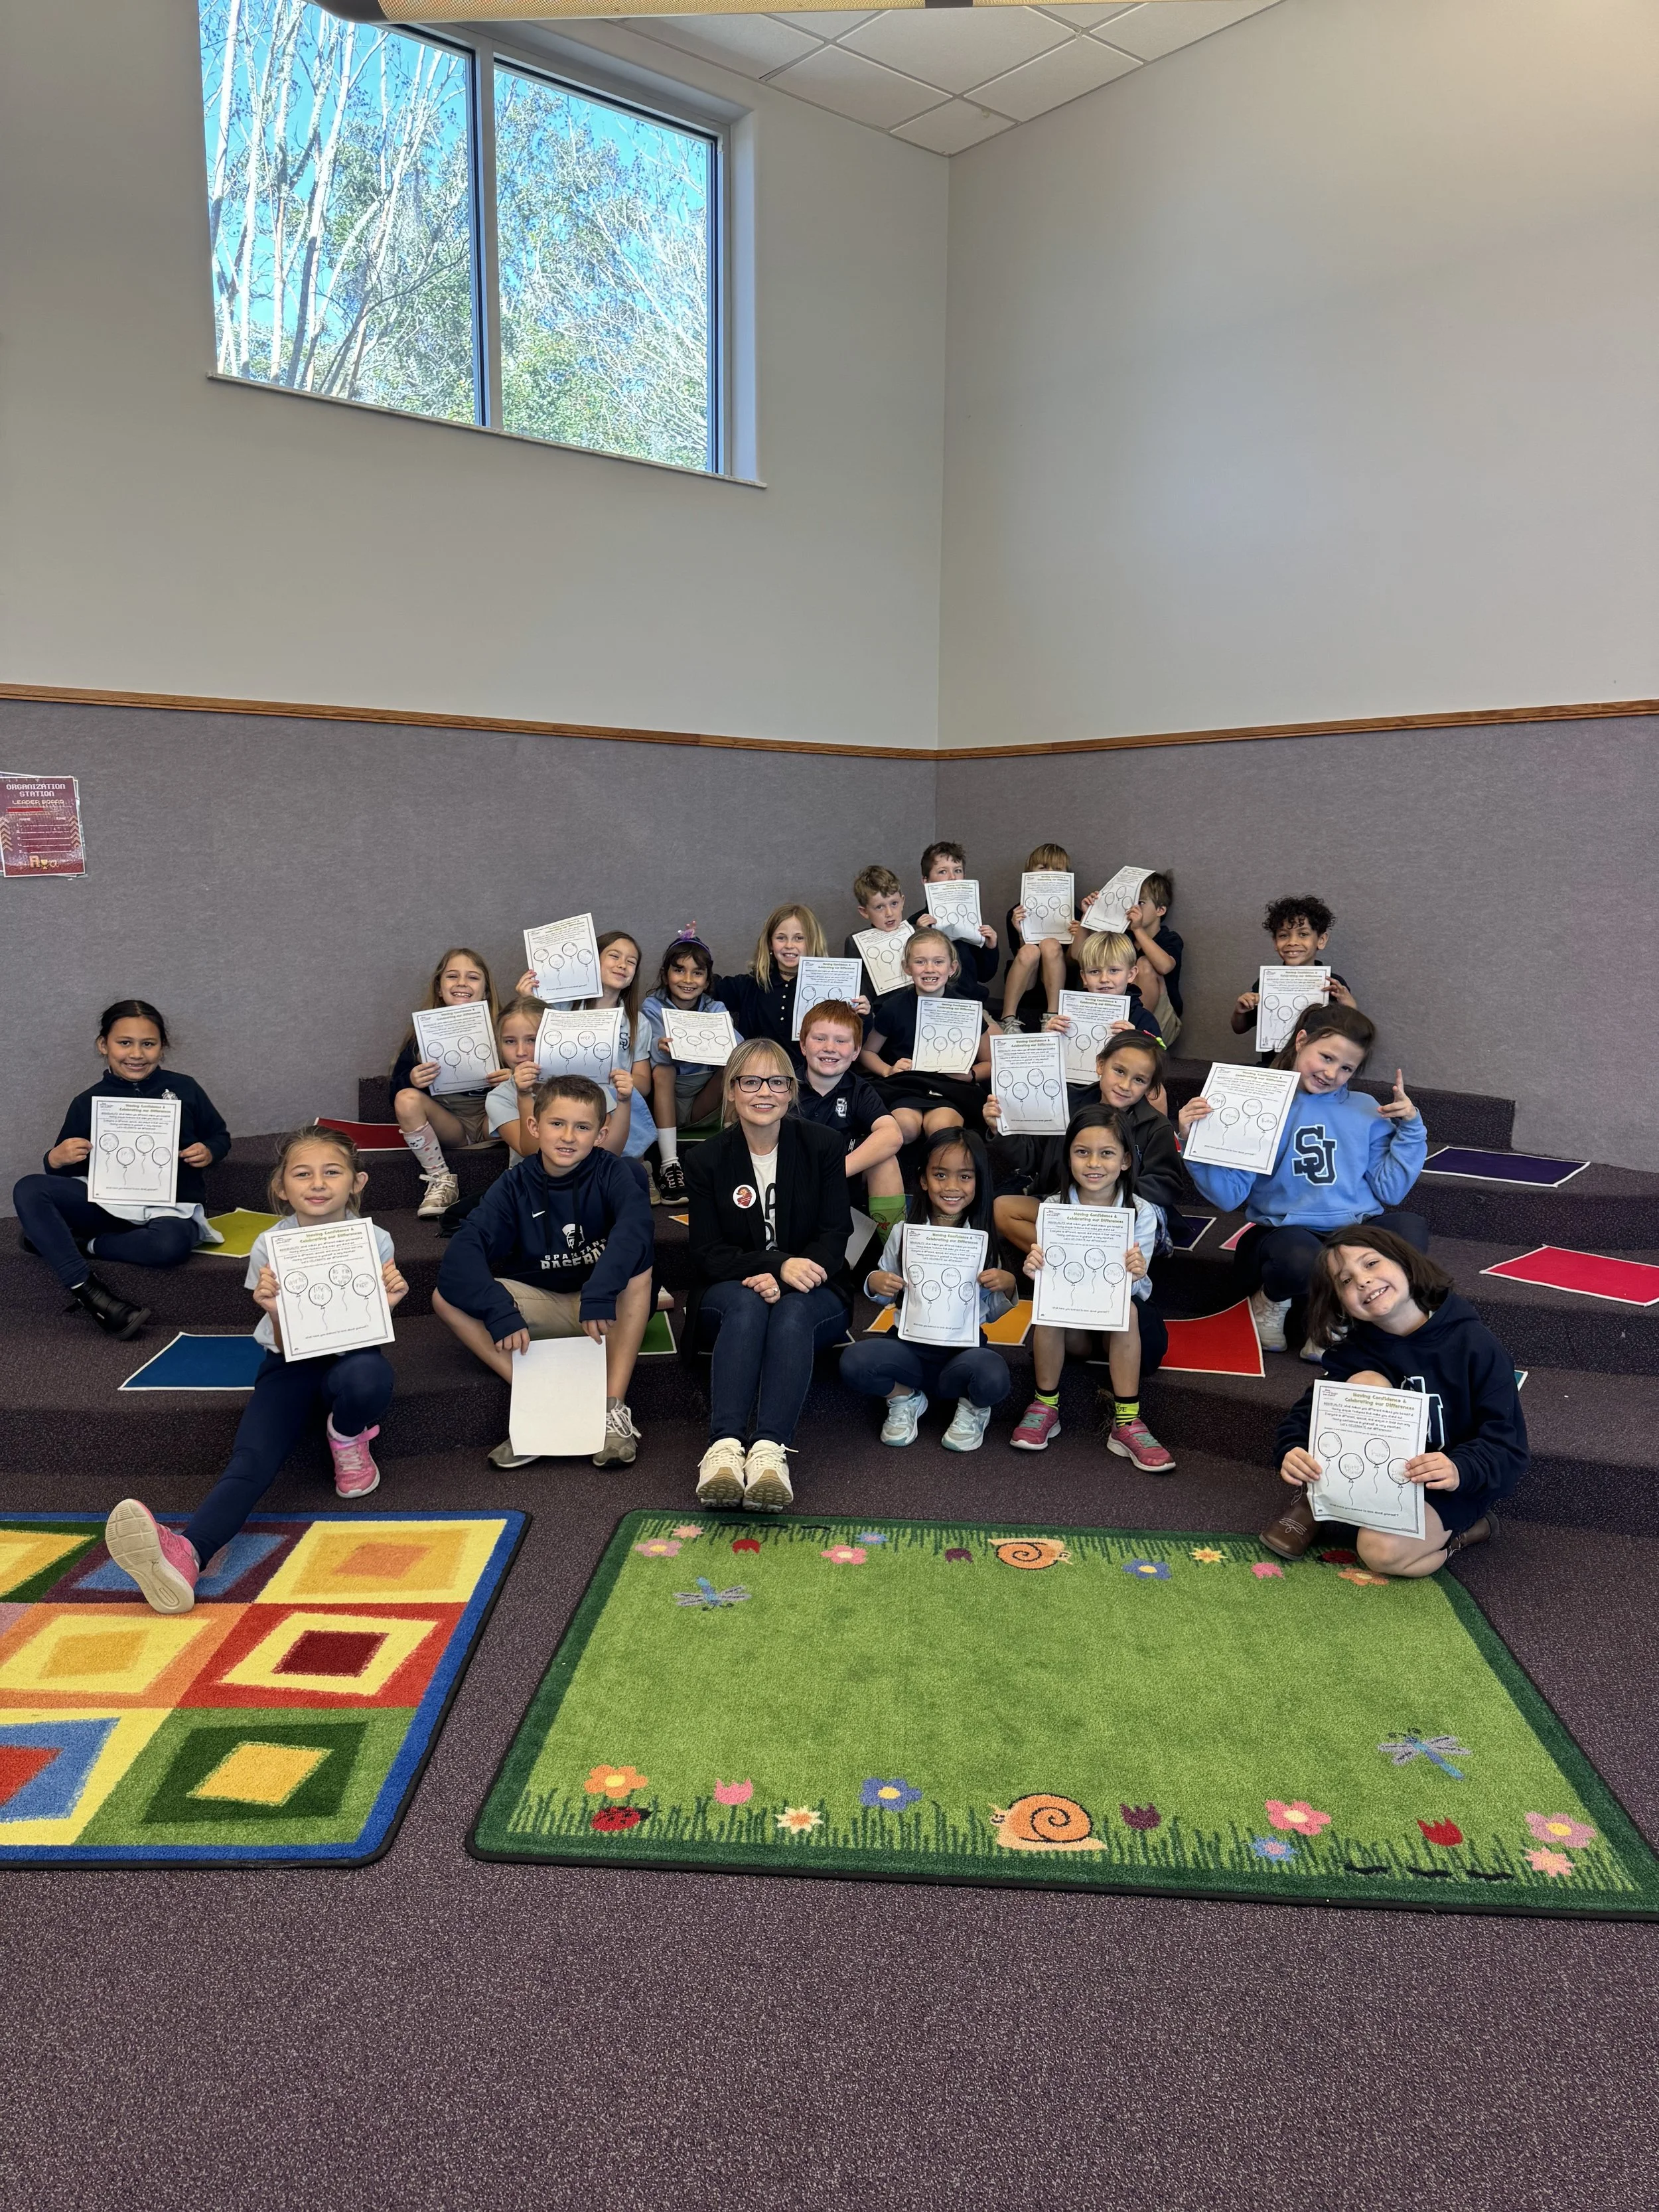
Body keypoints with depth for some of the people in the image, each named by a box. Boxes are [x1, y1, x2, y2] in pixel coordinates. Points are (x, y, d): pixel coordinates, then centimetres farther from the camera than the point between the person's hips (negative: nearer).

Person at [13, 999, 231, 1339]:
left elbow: (220, 1135, 14)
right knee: (28, 1190, -21)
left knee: (171, 1244, -39)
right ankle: (88, 1291, -27)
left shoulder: (184, 1089, 4)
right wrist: (56, 1159, -13)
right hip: (108, 1201, 3)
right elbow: (63, 1169, 12)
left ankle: (76, 1243, -12)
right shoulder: (87, 1103, 7)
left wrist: (209, 1152, -10)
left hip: (169, 1205, -3)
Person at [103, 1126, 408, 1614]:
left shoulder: (375, 1241, -9)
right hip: (291, 1364, 0)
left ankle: (348, 1436, -4)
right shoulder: (270, 1247, -8)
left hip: (350, 1357, 0)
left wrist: (387, 1303, -26)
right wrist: (275, 1311, -30)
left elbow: (369, 1332, -5)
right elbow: (285, 1344, -8)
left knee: (367, 1376, -40)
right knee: (251, 1458, -29)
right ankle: (184, 1552, -54)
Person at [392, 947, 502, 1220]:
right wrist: (411, 1080, -24)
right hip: (447, 1124, 1)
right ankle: (441, 1180, -13)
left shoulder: (499, 1028, -3)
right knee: (407, 1099, -27)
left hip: (491, 1125, -1)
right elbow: (397, 1087, 0)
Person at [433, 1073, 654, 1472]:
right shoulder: (515, 1187, -7)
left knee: (638, 1265, -33)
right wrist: (500, 1314, -35)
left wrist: (599, 1294, -48)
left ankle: (614, 1408, -32)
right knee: (447, 1298, -18)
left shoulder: (613, 1174, -13)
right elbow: (462, 1254, -20)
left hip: (608, 1310, -2)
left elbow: (635, 1225, -35)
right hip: (538, 1308, 2)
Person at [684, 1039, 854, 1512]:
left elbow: (834, 1236, -4)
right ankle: (724, 1446, -52)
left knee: (792, 1310, -35)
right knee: (747, 1304, -35)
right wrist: (779, 1264, -24)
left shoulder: (824, 1147, 1)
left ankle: (770, 1449, -52)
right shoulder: (706, 1161, 1)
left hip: (812, 1293, 0)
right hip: (732, 1290, 0)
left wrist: (786, 1280, -24)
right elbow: (707, 1253, -5)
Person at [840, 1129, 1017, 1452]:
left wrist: (1008, 1287, -10)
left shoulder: (985, 1238, 1)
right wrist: (874, 1283, -8)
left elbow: (992, 1313, 11)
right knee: (854, 1363, -28)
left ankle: (973, 1407, 6)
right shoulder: (903, 1232, 2)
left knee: (993, 1378, -35)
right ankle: (906, 1399, 6)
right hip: (910, 1343, 1)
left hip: (965, 1346, -1)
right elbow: (887, 1295, 15)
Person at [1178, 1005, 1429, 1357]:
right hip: (1286, 1231, -3)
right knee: (1298, 1258, -39)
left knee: (1410, 1228, -30)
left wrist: (1409, 1126, 1)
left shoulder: (1365, 1110, 11)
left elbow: (1389, 1190, 6)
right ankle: (1274, 1299, 0)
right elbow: (1229, 1196, -7)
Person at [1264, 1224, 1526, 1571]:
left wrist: (1460, 1470, -39)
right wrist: (1292, 1452, -32)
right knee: (1368, 1384, -24)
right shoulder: (1353, 1352, -4)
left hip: (1457, 1487, -3)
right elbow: (1307, 1412, -9)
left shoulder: (1476, 1345, -15)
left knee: (1381, 1549, -32)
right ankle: (1312, 1503, -12)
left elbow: (1509, 1448, -18)